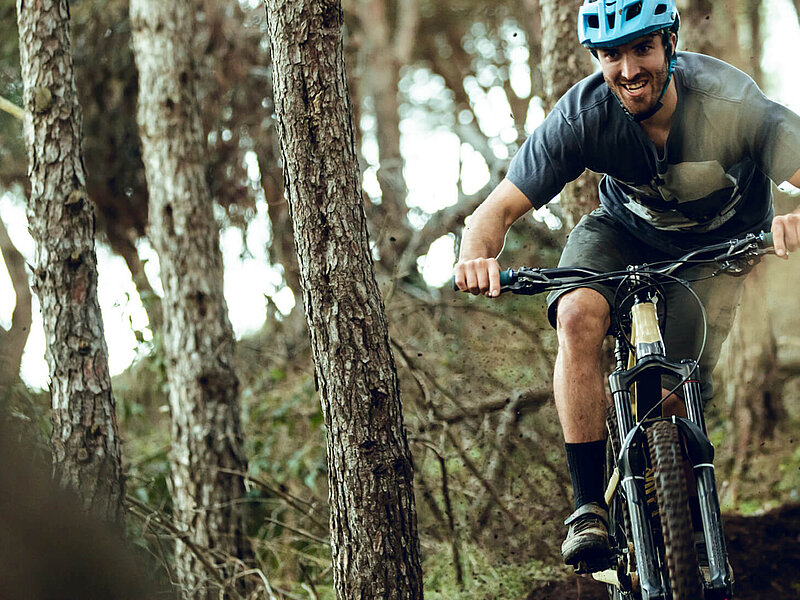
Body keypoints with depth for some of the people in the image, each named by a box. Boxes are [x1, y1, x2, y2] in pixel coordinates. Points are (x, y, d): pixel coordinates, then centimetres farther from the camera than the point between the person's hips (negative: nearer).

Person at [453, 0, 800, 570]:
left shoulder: (727, 102, -34)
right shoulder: (582, 114, -28)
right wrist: (476, 257, -49)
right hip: (627, 231, 1)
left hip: (721, 239, -1)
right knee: (578, 317, -30)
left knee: (670, 394, -16)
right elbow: (498, 208, -26)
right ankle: (589, 506, -22)